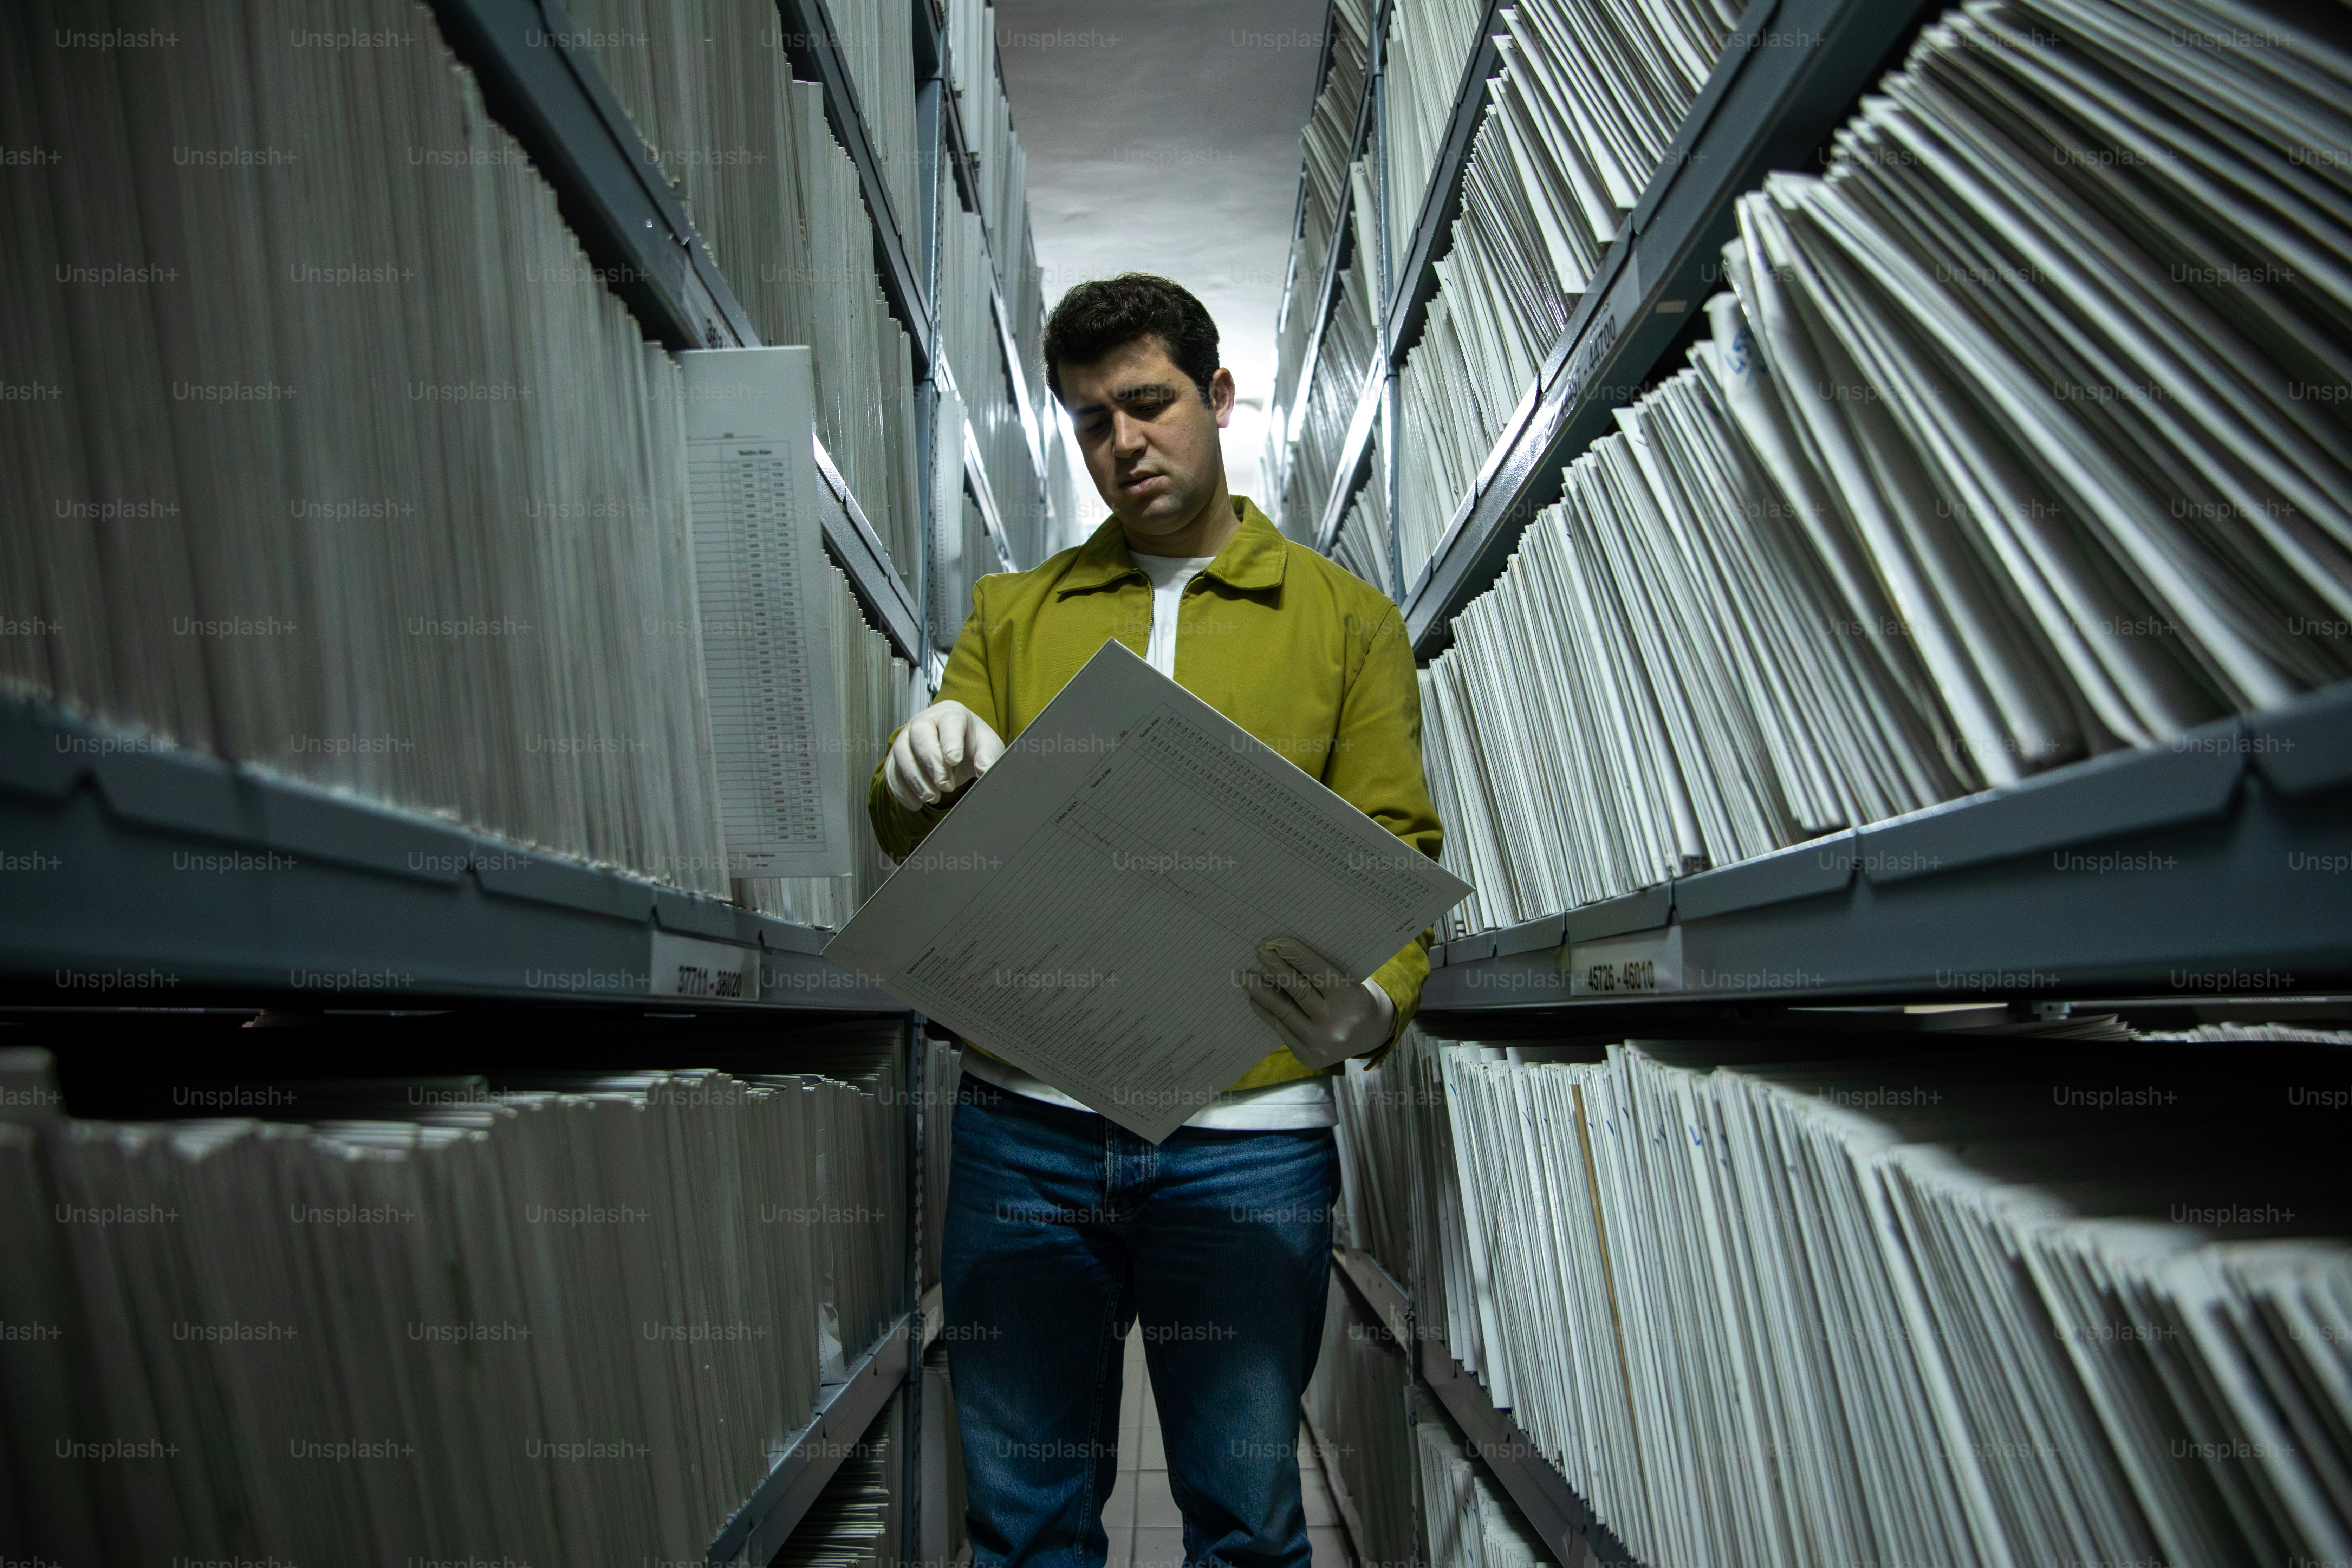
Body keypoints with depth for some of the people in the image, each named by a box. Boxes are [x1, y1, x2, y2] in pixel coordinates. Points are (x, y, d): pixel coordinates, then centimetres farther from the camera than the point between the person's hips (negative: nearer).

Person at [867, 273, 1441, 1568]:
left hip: (1247, 1135, -1)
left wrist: (1369, 1005, -19)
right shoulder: (1014, 613, 14)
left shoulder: (1346, 620, 8)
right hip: (1024, 1125, 2)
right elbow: (919, 847, 10)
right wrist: (920, 776, -15)